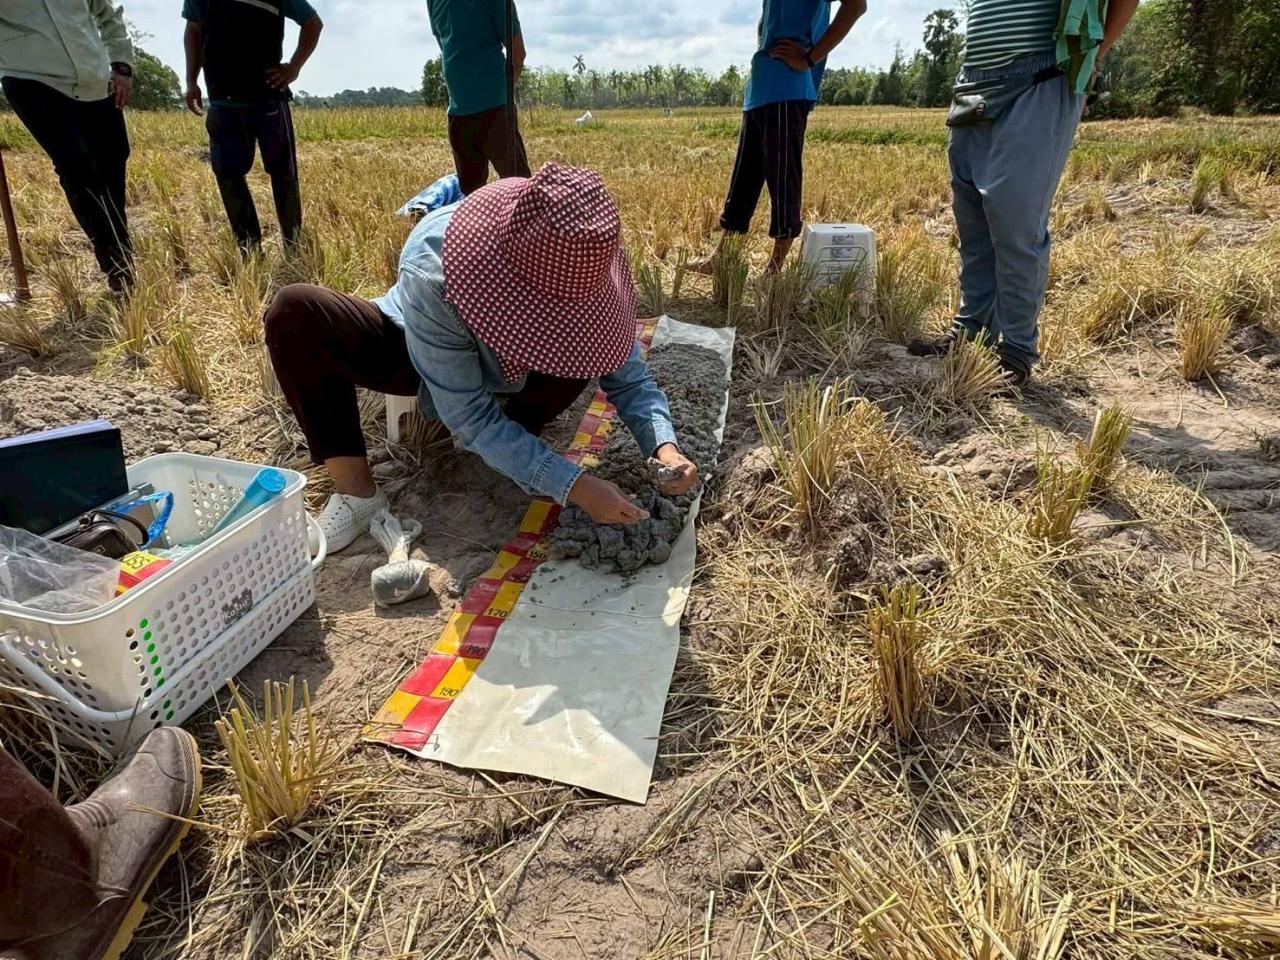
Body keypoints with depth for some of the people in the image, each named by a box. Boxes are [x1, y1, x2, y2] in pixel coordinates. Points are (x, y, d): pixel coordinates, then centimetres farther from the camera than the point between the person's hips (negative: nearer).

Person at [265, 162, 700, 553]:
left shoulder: (575, 269, -29)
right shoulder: (432, 276, -40)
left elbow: (629, 376, -21)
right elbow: (471, 418, -37)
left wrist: (664, 445, -41)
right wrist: (573, 485, -45)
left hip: (498, 367, 3)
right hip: (409, 356, -2)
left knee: (577, 348, -29)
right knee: (296, 311, -30)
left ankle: (511, 450, -4)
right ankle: (356, 492, -22)